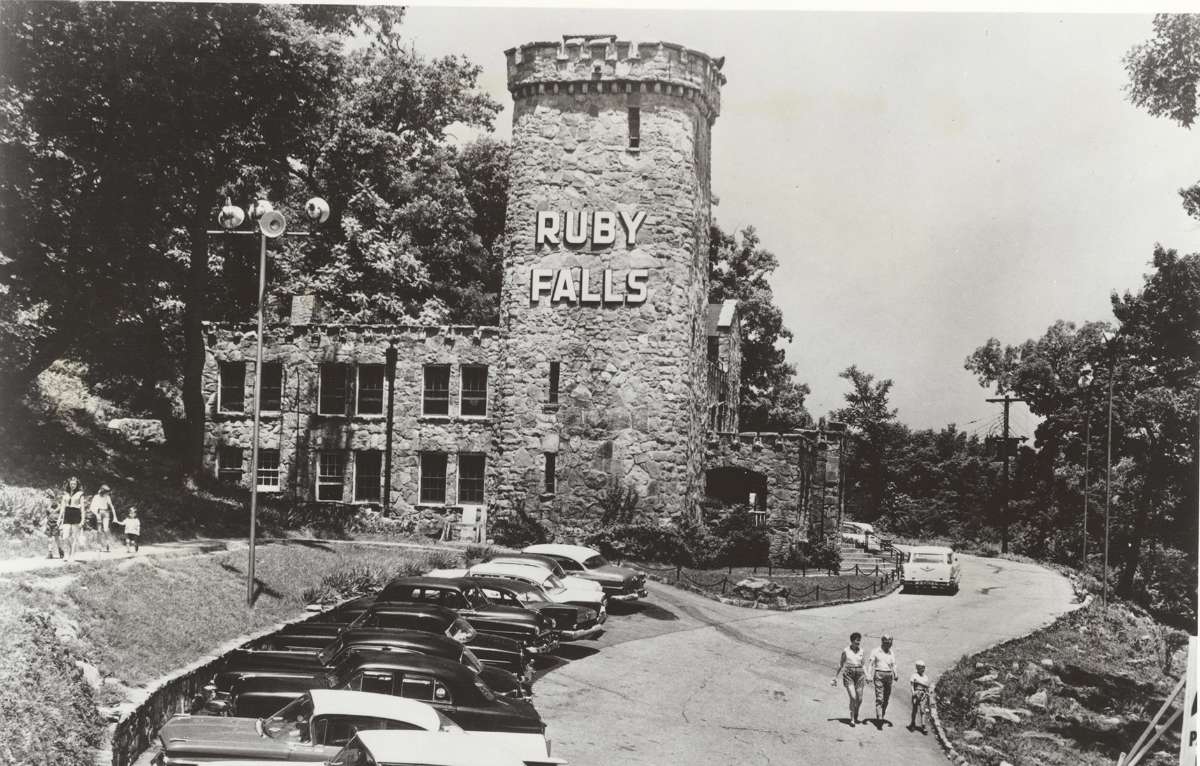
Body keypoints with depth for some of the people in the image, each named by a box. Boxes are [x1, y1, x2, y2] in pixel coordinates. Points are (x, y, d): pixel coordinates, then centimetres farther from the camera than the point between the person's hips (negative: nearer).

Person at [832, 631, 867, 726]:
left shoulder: (861, 650, 6)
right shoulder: (846, 651, -4)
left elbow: (862, 664, 14)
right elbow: (840, 664, 3)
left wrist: (866, 676, 4)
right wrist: (835, 677, 3)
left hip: (859, 675, 3)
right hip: (848, 675, -3)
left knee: (859, 699, 2)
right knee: (853, 698, -15)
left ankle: (856, 716, 28)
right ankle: (852, 719, -3)